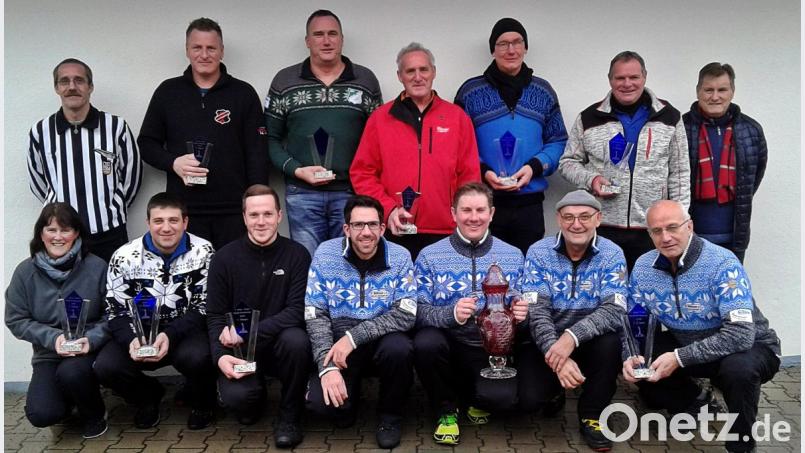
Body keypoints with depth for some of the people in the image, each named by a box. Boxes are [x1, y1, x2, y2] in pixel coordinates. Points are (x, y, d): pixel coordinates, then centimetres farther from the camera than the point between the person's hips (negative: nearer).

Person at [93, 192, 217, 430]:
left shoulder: (203, 252, -9)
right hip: (141, 332, 2)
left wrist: (170, 335, -26)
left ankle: (202, 402, 2)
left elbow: (204, 307, -10)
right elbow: (117, 311, -1)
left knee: (196, 357, -35)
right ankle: (148, 395, 11)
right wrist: (131, 340, -24)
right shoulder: (125, 257, -5)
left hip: (187, 331, -2)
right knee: (105, 366, -24)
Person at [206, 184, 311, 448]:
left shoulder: (296, 254, -5)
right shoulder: (225, 258, -1)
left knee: (296, 340, -34)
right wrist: (220, 355, -19)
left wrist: (249, 331, -23)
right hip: (240, 349, 0)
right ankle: (253, 400, 14)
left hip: (280, 343, 0)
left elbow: (297, 311, -14)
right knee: (237, 396, -28)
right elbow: (215, 316, 0)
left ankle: (289, 417, -8)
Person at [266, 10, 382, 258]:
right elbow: (270, 138, 7)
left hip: (352, 192, 1)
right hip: (302, 194, 0)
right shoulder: (284, 81, 5)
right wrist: (296, 170, -8)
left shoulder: (366, 80, 6)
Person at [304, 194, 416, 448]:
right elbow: (315, 315, -9)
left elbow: (405, 315, -18)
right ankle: (347, 398, 15)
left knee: (398, 348, -35)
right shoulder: (325, 255, -7)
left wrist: (353, 337, -25)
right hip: (338, 343, 0)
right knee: (320, 401, -24)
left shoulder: (399, 257, -10)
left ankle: (390, 415, -4)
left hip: (383, 340, 0)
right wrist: (327, 366, -22)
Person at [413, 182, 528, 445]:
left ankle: (474, 399, 16)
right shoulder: (430, 256, -1)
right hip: (449, 345, -1)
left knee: (503, 398, -27)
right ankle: (447, 409, -1)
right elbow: (418, 311, -9)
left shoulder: (513, 256, 5)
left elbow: (525, 311, 8)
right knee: (425, 342, -34)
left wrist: (522, 315, -17)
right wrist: (451, 314, -30)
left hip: (493, 349, 1)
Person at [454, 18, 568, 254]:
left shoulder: (543, 91, 10)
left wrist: (534, 166, -9)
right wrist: (483, 171, -14)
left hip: (529, 202, 2)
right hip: (483, 202, -2)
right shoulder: (470, 92, 3)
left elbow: (558, 141, 10)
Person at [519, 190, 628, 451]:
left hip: (591, 344, 0)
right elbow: (536, 311, -17)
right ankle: (554, 393, 17)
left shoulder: (611, 255, -9)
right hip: (547, 344, 0)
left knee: (610, 342, -33)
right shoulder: (539, 253, -8)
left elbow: (614, 310, -22)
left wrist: (572, 336, -38)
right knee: (527, 399, -23)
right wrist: (557, 356, -33)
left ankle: (591, 416, -8)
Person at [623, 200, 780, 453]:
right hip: (686, 345, 6)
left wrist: (679, 358, -36)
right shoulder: (643, 267, -10)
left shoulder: (722, 264, -27)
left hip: (748, 346, -5)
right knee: (639, 368, -12)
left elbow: (740, 334, -35)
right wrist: (630, 357, -21)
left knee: (738, 367, -37)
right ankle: (694, 402, 17)